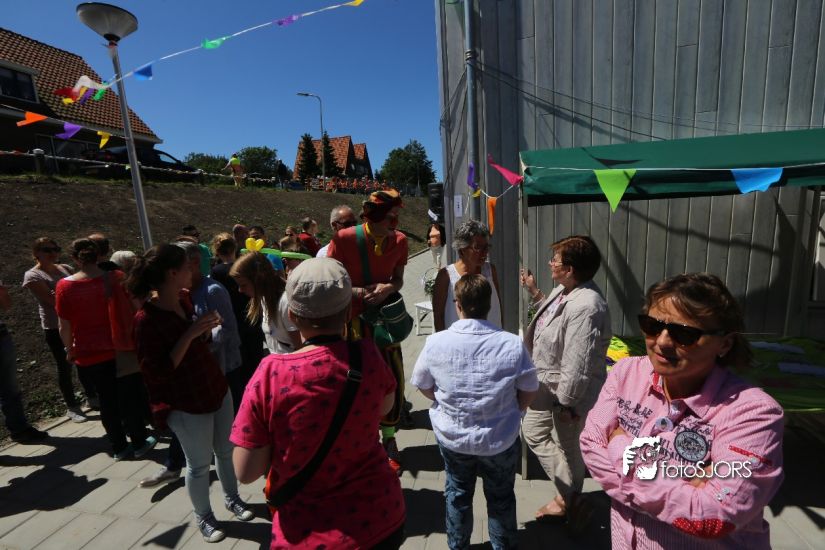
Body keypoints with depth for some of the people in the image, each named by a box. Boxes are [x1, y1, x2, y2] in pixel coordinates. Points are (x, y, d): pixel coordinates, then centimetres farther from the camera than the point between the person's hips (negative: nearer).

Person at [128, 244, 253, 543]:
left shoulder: (183, 301, 2)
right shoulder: (147, 319, -20)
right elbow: (160, 371, -22)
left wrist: (206, 329, -6)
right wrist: (191, 333, -28)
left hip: (217, 389, 7)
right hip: (187, 404, -7)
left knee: (226, 451, 20)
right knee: (199, 464, 12)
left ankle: (231, 498, 42)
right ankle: (203, 516, 36)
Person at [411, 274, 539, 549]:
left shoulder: (435, 342, -22)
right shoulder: (513, 344, -23)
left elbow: (424, 387, -6)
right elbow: (529, 393, -8)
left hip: (451, 436, 1)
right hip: (500, 439, -1)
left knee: (457, 493, 27)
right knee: (501, 496, 26)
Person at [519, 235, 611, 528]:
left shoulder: (585, 307, -33)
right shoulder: (564, 290, -2)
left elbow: (577, 366, -29)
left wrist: (566, 402, -20)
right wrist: (534, 291, 13)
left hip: (568, 392, -10)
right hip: (547, 384, 10)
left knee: (568, 448, 13)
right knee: (533, 432, 22)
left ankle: (569, 501, 40)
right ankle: (568, 497, 38)